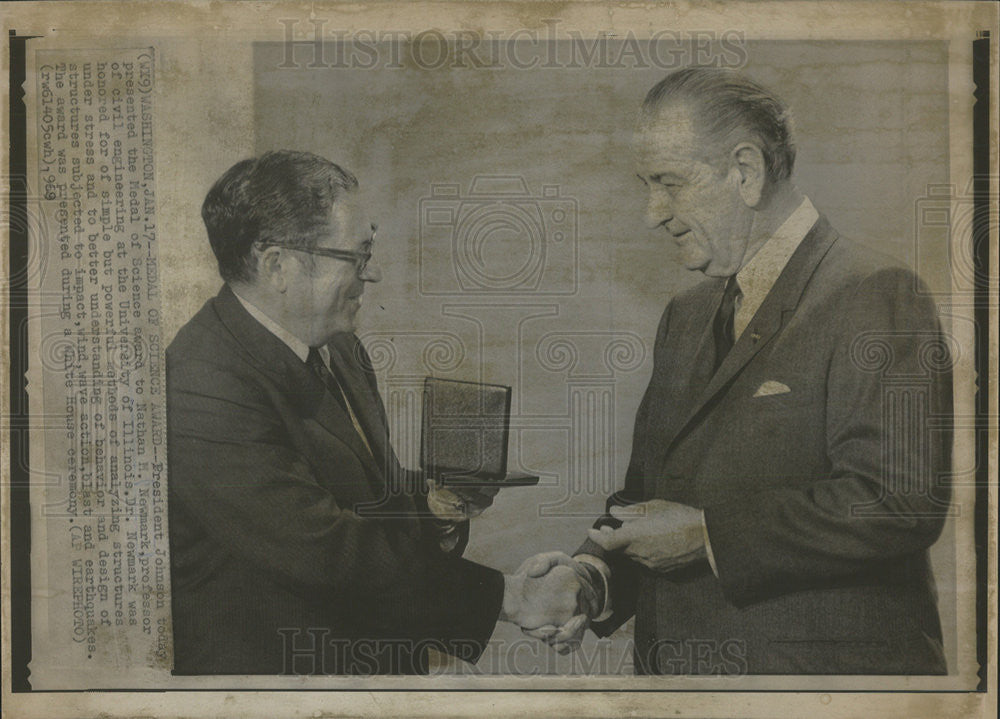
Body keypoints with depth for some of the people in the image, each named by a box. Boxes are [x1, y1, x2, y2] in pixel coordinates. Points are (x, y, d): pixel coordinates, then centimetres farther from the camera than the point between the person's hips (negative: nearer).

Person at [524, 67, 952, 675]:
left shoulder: (876, 295, -12)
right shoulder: (686, 315, 11)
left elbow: (901, 500, -22)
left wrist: (708, 532, -19)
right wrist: (597, 567, -6)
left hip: (823, 669, -6)